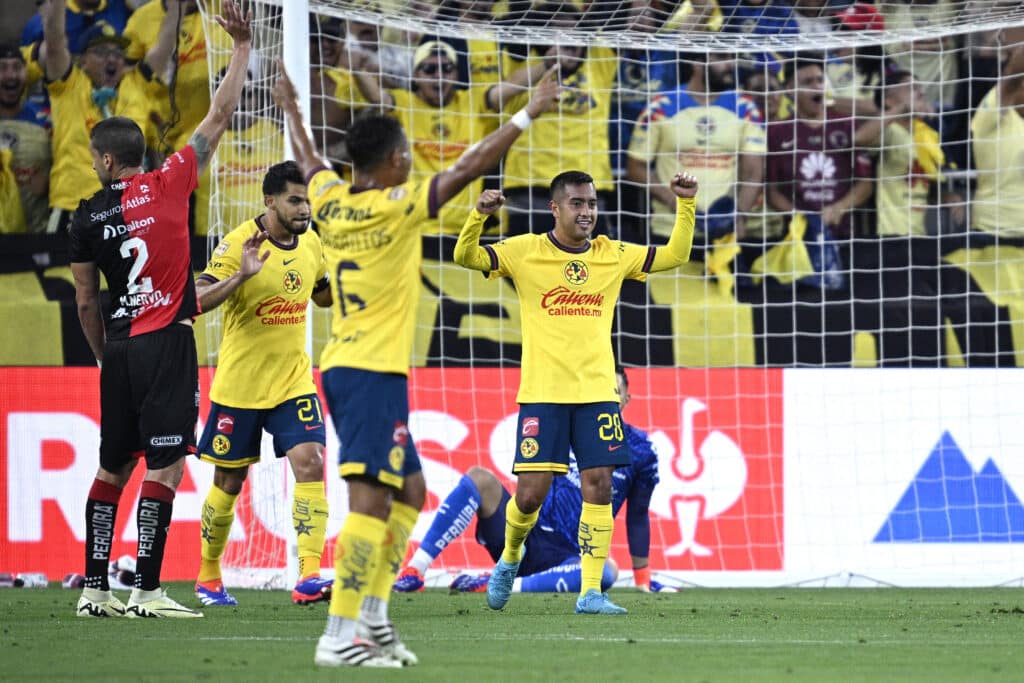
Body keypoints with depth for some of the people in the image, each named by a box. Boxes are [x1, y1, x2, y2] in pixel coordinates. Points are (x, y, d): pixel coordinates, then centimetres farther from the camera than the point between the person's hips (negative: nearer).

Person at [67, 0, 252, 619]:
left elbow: (86, 303, 10)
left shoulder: (88, 217, 5)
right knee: (165, 466, -6)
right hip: (168, 342, -4)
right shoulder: (168, 185, -2)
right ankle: (148, 591, -12)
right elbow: (219, 118, 0)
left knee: (113, 468, 12)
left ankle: (95, 589, 11)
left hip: (120, 349, 4)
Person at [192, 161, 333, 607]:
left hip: (294, 382, 4)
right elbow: (198, 300, -22)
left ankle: (309, 577, -22)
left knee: (310, 462, -16)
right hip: (239, 383, -4)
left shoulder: (311, 244, 3)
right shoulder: (239, 243, -15)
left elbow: (323, 296, 22)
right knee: (229, 482, 8)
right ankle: (208, 577, 27)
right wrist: (241, 275, -37)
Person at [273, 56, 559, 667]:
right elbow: (469, 167, -10)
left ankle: (373, 616, 14)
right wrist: (528, 115, -2)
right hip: (374, 371, -9)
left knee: (410, 490, 18)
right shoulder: (396, 206, -11)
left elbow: (308, 159, 29)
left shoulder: (330, 200, 7)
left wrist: (292, 107, 47)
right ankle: (341, 635, -20)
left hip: (343, 366, 9)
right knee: (371, 499, -13)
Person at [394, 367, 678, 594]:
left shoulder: (640, 450, 3)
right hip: (525, 537, 2)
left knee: (606, 571, -38)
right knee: (479, 478, -23)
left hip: (566, 557, -2)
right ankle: (414, 571, -31)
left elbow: (637, 517, 9)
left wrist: (642, 578, 10)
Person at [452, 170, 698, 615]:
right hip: (542, 393, -3)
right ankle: (509, 559, 25)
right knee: (532, 491, -6)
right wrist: (479, 215, -22)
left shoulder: (613, 255, 9)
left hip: (597, 391, 3)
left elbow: (675, 255, 15)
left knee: (598, 486, -7)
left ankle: (590, 591, -2)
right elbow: (466, 257, -5)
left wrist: (686, 204, 2)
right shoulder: (525, 251, 0)